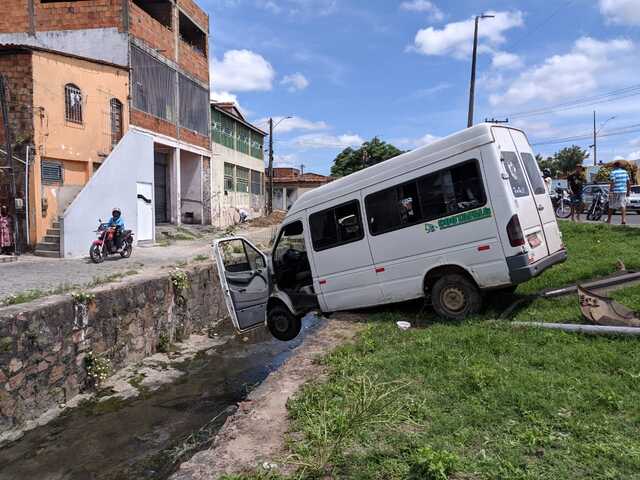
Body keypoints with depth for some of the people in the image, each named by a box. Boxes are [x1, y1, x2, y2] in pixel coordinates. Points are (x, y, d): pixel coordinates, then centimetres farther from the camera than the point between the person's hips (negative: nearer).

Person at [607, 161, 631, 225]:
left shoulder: (613, 172, -8)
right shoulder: (625, 172, 9)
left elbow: (612, 183, -15)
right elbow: (629, 183, 8)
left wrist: (610, 192, -13)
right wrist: (628, 191, 15)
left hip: (615, 191, -4)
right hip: (623, 191, 4)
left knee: (611, 206, 8)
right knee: (622, 205, 3)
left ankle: (609, 220, 19)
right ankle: (623, 219, -13)